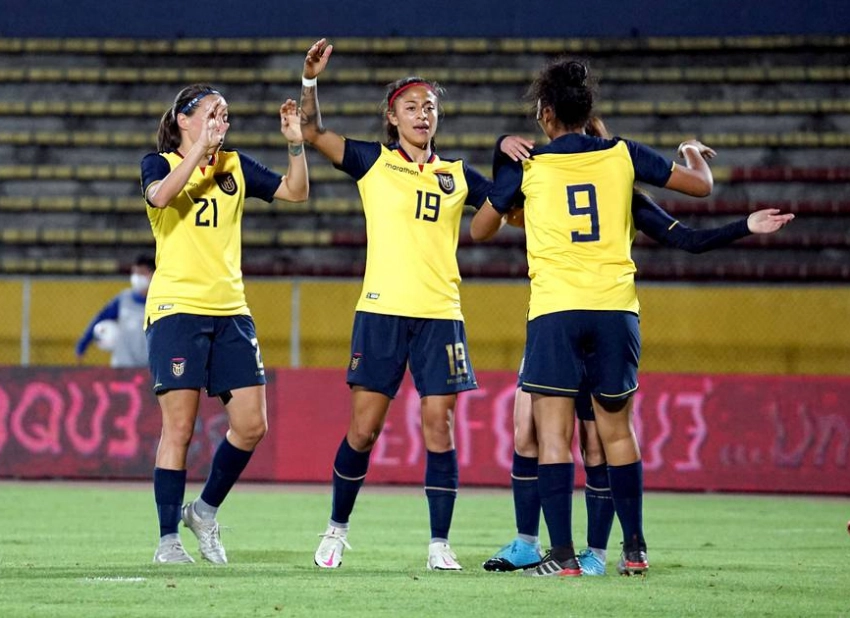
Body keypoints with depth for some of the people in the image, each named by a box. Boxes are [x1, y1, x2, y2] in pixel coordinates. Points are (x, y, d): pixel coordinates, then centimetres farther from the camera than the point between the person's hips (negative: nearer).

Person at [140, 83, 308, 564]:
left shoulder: (235, 166, 13)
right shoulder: (160, 163, 1)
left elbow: (296, 192, 9)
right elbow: (159, 195, -21)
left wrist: (296, 145, -5)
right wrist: (200, 149, -23)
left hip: (231, 310, 5)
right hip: (177, 308, -5)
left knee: (251, 425, 0)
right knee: (179, 427, -6)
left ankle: (205, 511, 20)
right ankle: (168, 538, 1)